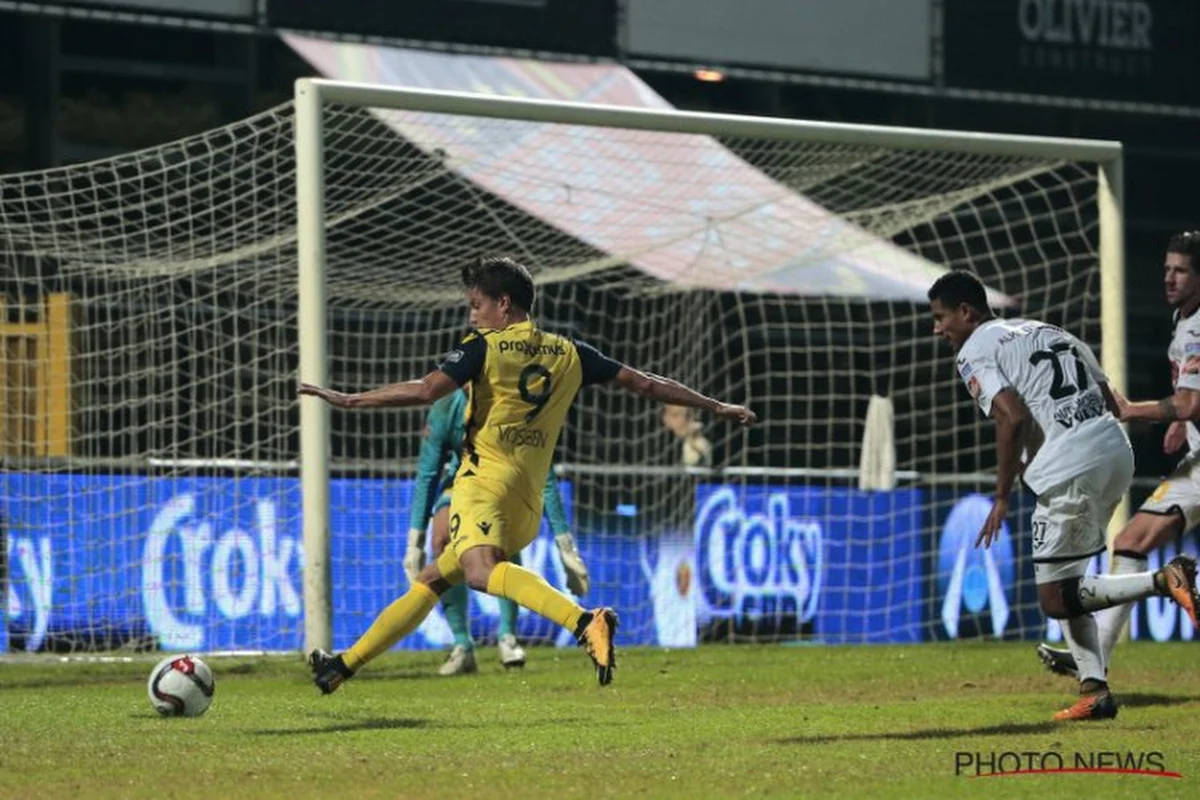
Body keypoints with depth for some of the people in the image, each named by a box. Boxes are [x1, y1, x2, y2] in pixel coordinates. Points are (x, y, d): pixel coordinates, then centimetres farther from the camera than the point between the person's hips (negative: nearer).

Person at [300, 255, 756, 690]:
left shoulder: (484, 347, 0)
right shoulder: (568, 354, 15)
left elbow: (425, 392, -14)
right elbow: (644, 384, 16)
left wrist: (346, 401, -8)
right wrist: (718, 408, 24)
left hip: (485, 479, -8)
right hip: (528, 505, 8)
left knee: (480, 570, -33)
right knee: (432, 580, 20)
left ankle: (585, 623, -55)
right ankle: (345, 664, 25)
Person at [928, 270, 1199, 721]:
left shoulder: (974, 352, 3)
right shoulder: (1045, 331, 26)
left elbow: (1013, 417, -13)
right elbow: (1111, 404, 22)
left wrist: (1002, 498, -7)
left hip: (1070, 467, -8)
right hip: (1117, 450, 8)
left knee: (1055, 599, -1)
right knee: (1063, 581, 20)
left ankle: (1164, 581, -17)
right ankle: (1095, 690, 9)